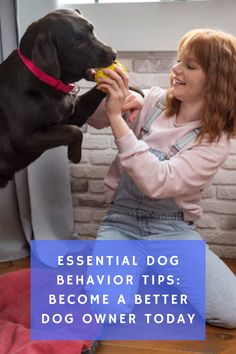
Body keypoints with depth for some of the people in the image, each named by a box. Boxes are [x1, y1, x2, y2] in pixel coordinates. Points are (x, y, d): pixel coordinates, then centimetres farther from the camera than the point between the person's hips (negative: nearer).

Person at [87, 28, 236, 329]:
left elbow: (156, 182, -25)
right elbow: (95, 120, 7)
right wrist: (108, 96, -16)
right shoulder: (153, 101, -1)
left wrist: (116, 116, -30)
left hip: (172, 228, -1)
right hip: (122, 220, 1)